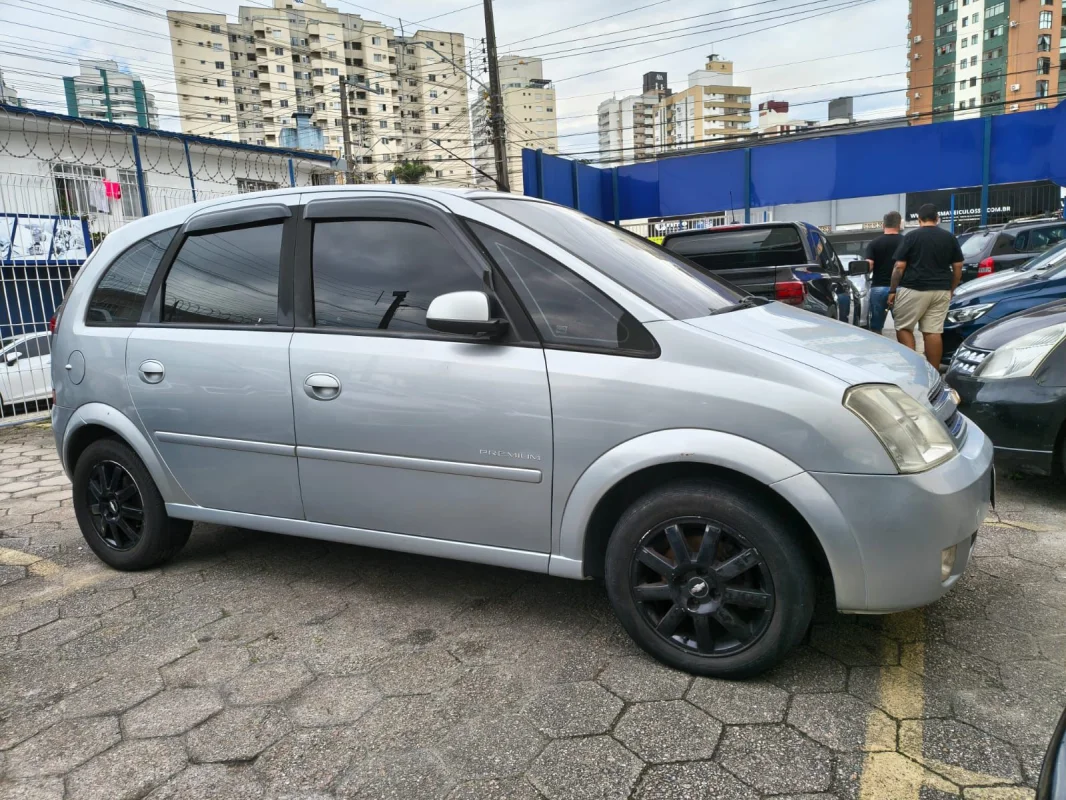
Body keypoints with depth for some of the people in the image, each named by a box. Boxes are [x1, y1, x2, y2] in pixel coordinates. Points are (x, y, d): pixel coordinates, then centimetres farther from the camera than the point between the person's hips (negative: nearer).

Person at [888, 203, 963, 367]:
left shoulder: (911, 236, -3)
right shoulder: (950, 238, 9)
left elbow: (900, 267, -6)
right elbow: (958, 267, 10)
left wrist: (892, 290, 1)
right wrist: (951, 289, 21)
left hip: (914, 289, -4)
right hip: (941, 291, 4)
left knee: (903, 327, 7)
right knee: (934, 332, 5)